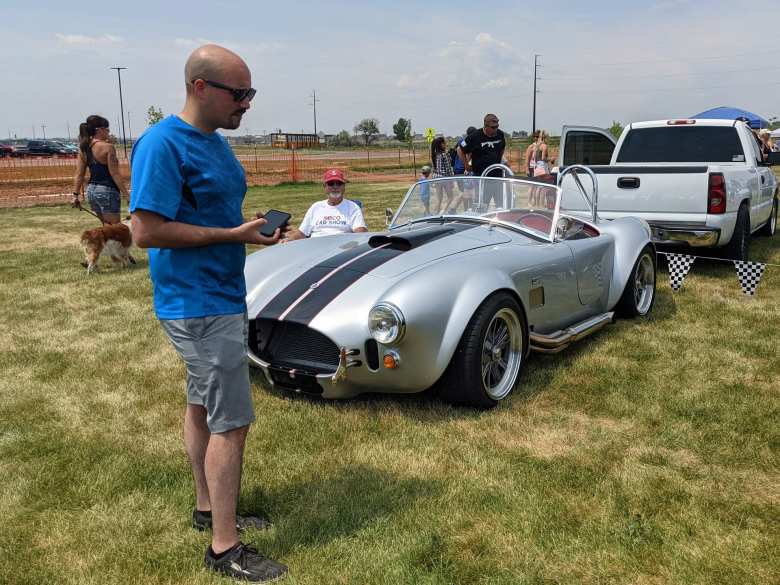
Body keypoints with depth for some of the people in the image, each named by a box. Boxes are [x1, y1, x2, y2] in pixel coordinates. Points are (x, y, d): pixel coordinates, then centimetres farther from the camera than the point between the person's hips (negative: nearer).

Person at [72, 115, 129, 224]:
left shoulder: (84, 149, 8)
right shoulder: (107, 147, -12)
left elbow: (79, 174, 7)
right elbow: (115, 174, -14)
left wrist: (76, 195, 11)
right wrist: (126, 194, -11)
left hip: (91, 190, 8)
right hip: (107, 190, -8)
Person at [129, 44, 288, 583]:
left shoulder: (215, 141, 10)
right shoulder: (163, 145, -18)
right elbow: (147, 231, -22)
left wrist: (256, 226, 4)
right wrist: (233, 235, -21)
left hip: (222, 296, 9)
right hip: (200, 305, -9)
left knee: (203, 405, 18)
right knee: (231, 422, -6)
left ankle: (208, 506, 34)